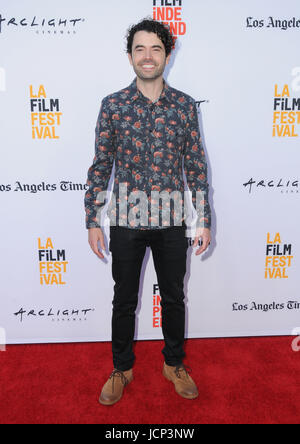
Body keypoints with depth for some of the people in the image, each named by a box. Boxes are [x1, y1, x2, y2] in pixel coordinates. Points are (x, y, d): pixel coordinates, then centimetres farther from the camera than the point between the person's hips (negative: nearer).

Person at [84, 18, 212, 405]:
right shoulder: (113, 104, 0)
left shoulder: (185, 105, 2)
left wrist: (204, 220, 0)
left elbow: (196, 166, 3)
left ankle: (174, 363, 39)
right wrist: (92, 221, -2)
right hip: (125, 221, 0)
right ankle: (122, 368, 37)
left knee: (173, 298, 15)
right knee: (124, 300, 13)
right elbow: (100, 165, 1)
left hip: (171, 222, 1)